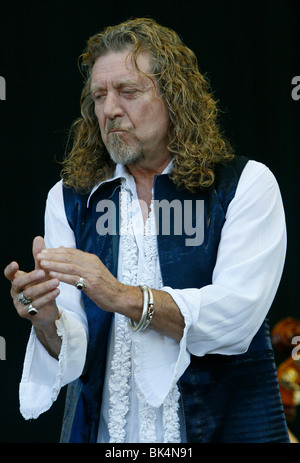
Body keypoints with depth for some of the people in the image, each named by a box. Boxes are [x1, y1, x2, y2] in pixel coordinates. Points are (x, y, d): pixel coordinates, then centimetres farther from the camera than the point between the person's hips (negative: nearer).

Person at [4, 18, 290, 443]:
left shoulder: (247, 184, -5)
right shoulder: (68, 199, 2)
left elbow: (236, 317, -18)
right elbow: (73, 355, -5)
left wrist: (125, 297, -29)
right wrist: (48, 321, -26)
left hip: (225, 424, -2)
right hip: (105, 428, 2)